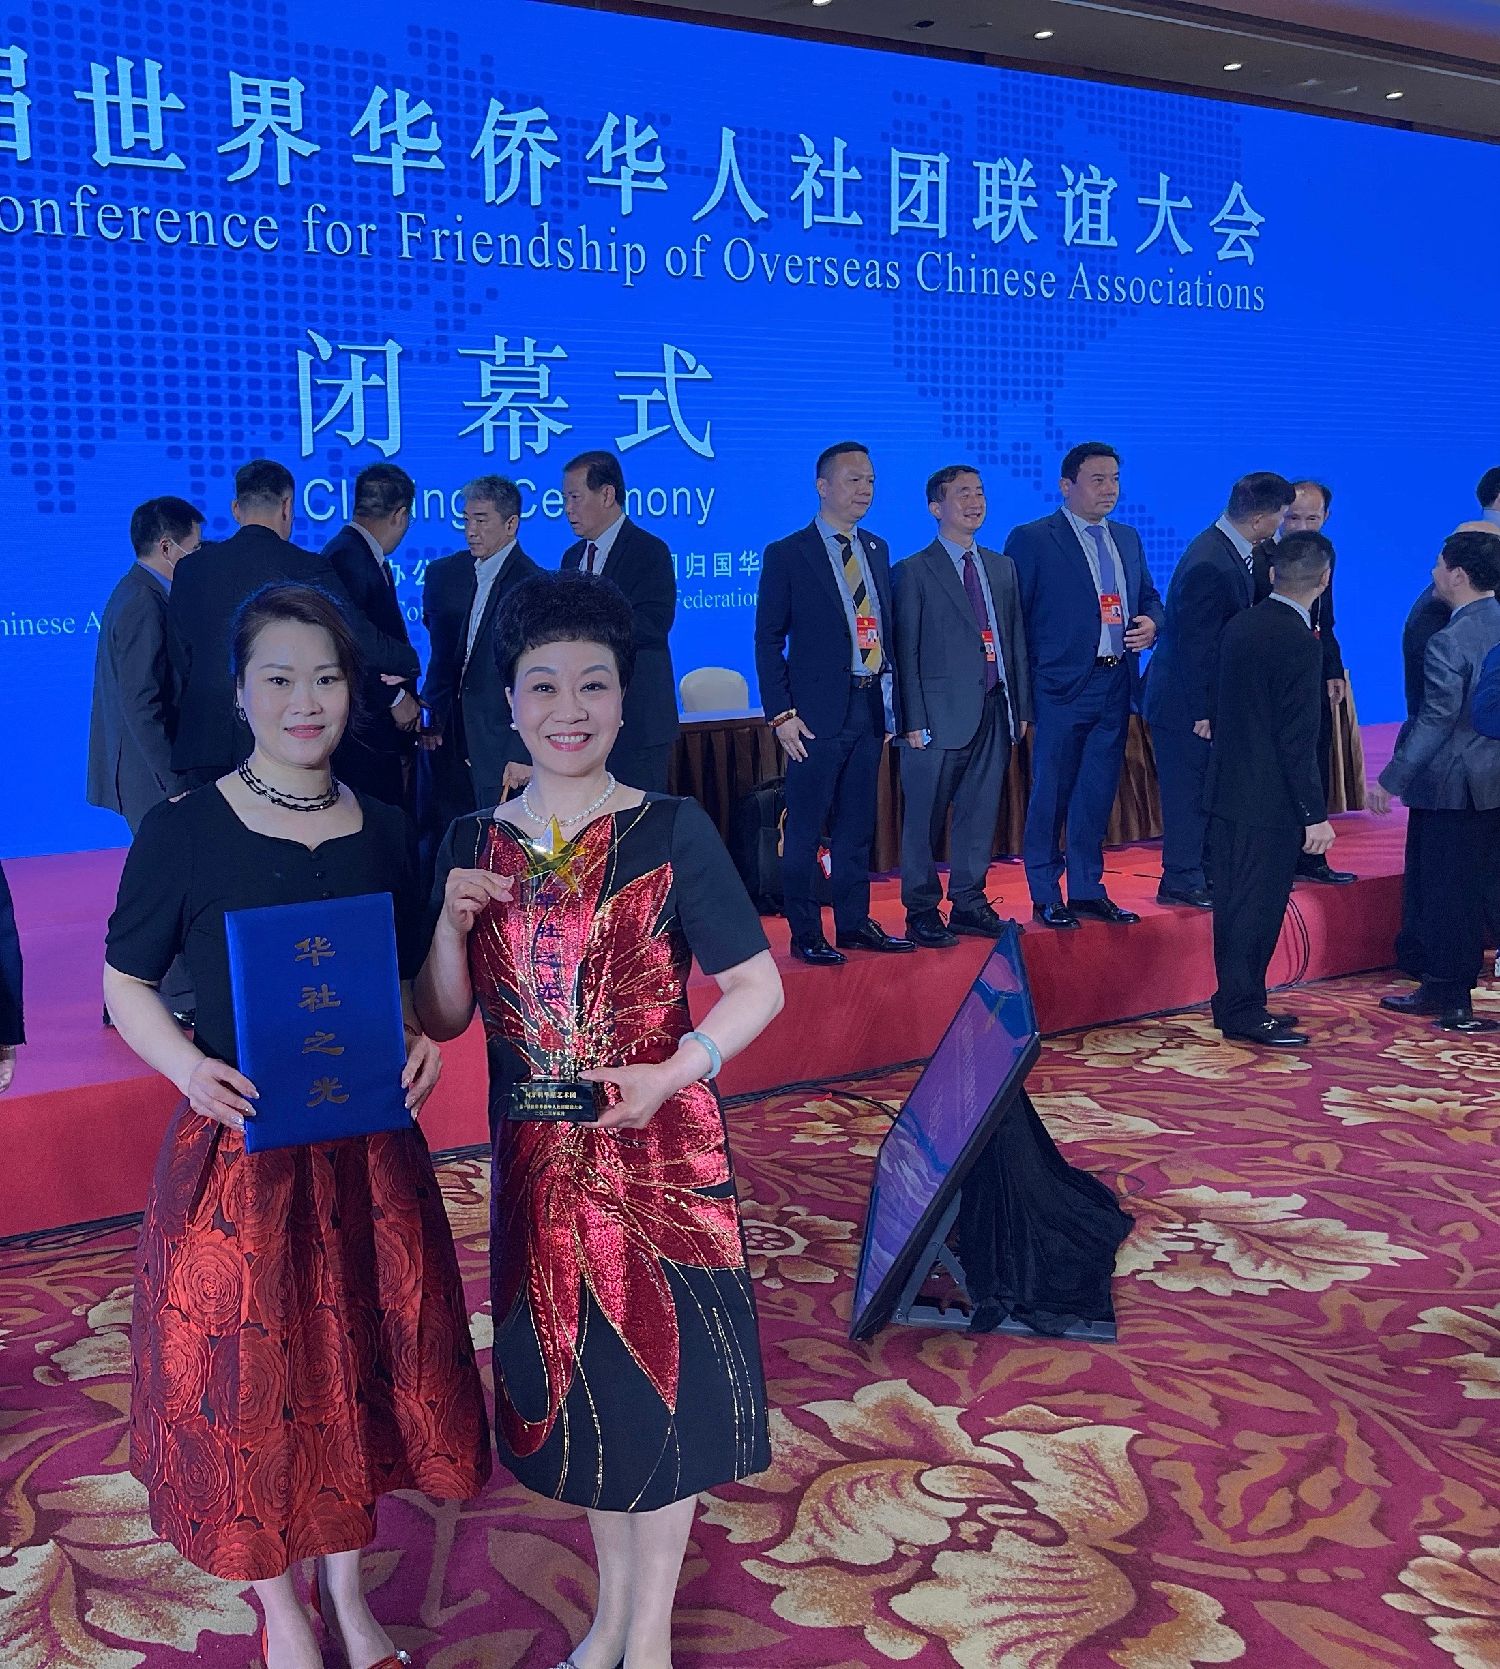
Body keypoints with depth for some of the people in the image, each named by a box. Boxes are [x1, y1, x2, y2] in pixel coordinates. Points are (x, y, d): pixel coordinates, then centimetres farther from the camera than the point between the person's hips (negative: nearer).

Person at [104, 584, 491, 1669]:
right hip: (238, 1151, -3)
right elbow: (127, 983, -2)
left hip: (368, 1151, 3)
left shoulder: (385, 831, 2)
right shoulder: (183, 833, -10)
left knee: (357, 1364, 15)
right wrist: (186, 1065, -21)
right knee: (248, 1376, 9)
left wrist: (422, 1043, -9)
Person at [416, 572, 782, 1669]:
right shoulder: (474, 844, 2)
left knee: (666, 1374, 8)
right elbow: (445, 1020, 5)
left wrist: (672, 1073, -23)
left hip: (661, 1150, -4)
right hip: (539, 1159, 4)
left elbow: (758, 986, -9)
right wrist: (451, 926, -13)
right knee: (575, 1377, 17)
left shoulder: (673, 831, -10)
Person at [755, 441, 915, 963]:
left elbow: (886, 630, 16)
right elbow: (768, 640, -5)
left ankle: (854, 922, 23)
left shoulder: (877, 550, 13)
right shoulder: (787, 554, -4)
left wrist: (891, 701, 11)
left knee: (857, 824, 13)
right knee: (805, 828, 0)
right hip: (818, 712, -6)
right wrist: (780, 714, -12)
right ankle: (806, 934, 9)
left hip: (870, 707, 6)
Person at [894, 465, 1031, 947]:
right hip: (942, 714, -5)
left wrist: (1022, 705, 9)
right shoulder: (913, 572, -3)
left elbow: (1016, 640, 15)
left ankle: (969, 902, 22)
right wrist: (914, 721, -12)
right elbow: (906, 652, -6)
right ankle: (922, 911, 12)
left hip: (995, 712, 5)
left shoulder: (1002, 568, 14)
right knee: (925, 818, 2)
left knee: (980, 813, 11)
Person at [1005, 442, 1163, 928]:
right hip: (1062, 687, -6)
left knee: (1098, 794, 11)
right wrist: (1024, 686, -11)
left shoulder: (1127, 539, 15)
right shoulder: (1032, 539, -4)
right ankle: (1046, 896, 11)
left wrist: (1150, 623, -1)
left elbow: (1149, 598, 23)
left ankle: (1087, 889, 21)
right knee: (1050, 793, 1)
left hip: (1116, 686, 6)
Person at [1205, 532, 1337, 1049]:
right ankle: (1243, 1012, 8)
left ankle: (1236, 1002, 26)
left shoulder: (1239, 626, 6)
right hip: (1271, 800, -8)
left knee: (1236, 903, 15)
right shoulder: (1300, 643, -18)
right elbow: (1298, 740, -19)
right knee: (1259, 906, 1)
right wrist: (1315, 814, -14)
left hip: (1229, 790, 8)